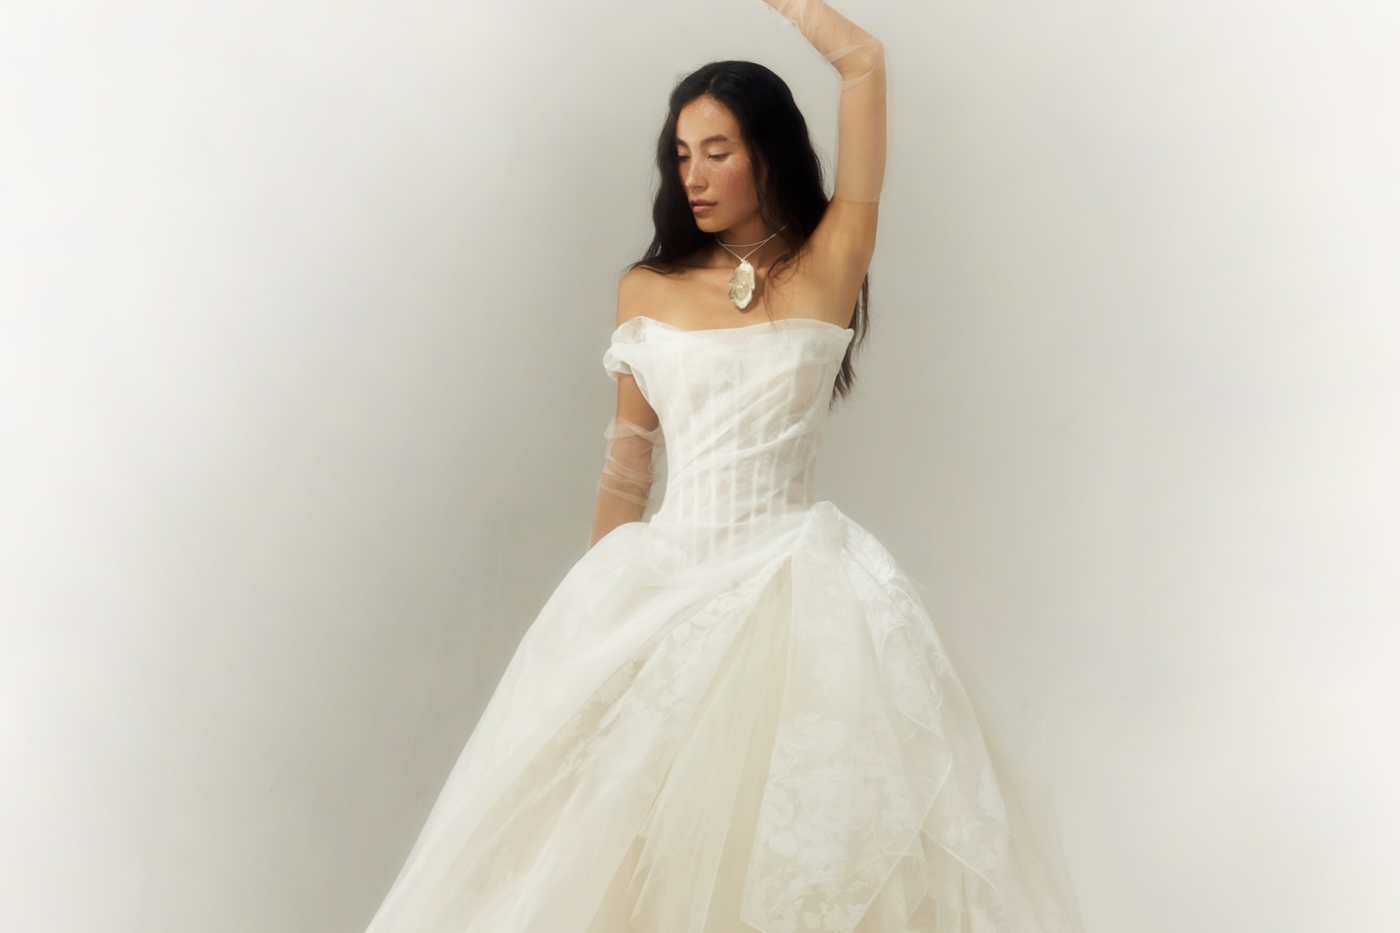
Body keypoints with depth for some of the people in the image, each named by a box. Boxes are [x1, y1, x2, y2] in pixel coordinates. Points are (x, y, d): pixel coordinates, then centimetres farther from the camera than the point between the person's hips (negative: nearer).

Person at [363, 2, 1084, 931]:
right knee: (637, 823, 6)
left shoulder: (826, 270, -2)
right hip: (663, 583, 2)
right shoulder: (648, 290, 6)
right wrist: (600, 599, 14)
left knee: (802, 828, 1)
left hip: (797, 581, -2)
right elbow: (629, 458, 12)